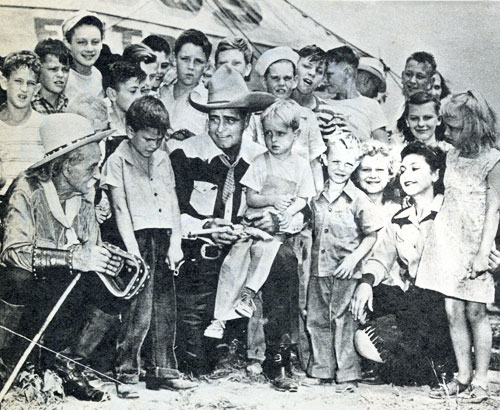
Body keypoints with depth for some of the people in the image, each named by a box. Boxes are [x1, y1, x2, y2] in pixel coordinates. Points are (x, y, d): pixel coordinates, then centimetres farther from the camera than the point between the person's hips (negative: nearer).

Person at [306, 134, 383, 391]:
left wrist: (354, 258, -15)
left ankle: (347, 375, 9)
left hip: (345, 272, -5)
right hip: (318, 269, 5)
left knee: (342, 321, -1)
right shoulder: (317, 197, 7)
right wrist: (307, 256, 6)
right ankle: (321, 370, 22)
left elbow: (371, 235, -4)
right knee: (316, 320, 9)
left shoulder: (358, 199, -6)